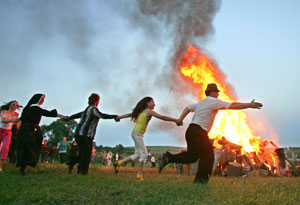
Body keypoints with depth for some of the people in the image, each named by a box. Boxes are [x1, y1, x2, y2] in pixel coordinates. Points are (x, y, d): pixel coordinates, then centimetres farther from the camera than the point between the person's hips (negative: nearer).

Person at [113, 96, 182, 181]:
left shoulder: (142, 111, 17)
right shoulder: (149, 111, -8)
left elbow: (129, 114, 21)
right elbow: (163, 117, -11)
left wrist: (119, 117, 31)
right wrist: (175, 120, -7)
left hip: (136, 134, 9)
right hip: (137, 134, -9)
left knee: (137, 154, 12)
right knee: (144, 153, -5)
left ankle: (118, 163, 17)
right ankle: (139, 175, 0)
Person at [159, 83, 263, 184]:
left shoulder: (201, 103, 22)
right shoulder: (214, 101, -4)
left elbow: (188, 108, 26)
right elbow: (233, 105, -7)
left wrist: (180, 119, 24)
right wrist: (249, 105, -2)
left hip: (191, 131, 9)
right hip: (198, 132, -9)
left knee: (192, 156, 16)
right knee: (208, 155, 2)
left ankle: (168, 158, 8)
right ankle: (201, 179, 4)